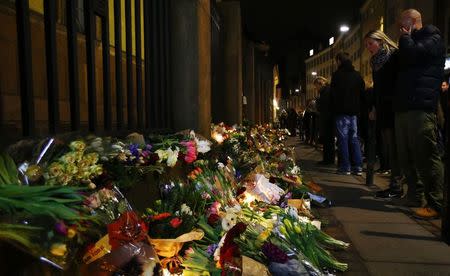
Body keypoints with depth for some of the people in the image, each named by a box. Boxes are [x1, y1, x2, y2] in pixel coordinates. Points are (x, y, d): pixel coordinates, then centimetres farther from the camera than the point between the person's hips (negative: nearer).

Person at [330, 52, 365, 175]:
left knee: (343, 138, -2)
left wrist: (334, 108, 4)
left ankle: (345, 167, -2)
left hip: (342, 111, -5)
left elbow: (333, 93, -8)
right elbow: (362, 91, 15)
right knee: (354, 138, 8)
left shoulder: (338, 74, -7)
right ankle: (358, 167, 8)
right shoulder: (357, 74, 11)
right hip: (354, 110, 6)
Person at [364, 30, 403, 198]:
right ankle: (395, 185, 11)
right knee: (387, 150, 6)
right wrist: (375, 108, 15)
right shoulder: (376, 63, 19)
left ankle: (396, 187, -3)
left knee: (392, 149, -8)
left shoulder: (394, 57, -4)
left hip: (393, 110, -8)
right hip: (382, 112, 8)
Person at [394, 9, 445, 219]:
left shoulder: (433, 38, 5)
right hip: (403, 107, 8)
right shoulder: (410, 43, 29)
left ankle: (435, 204, -3)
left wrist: (405, 37, 2)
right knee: (406, 157, 8)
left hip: (420, 107, -8)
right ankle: (415, 197, 17)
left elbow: (413, 54, -15)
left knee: (426, 156, -8)